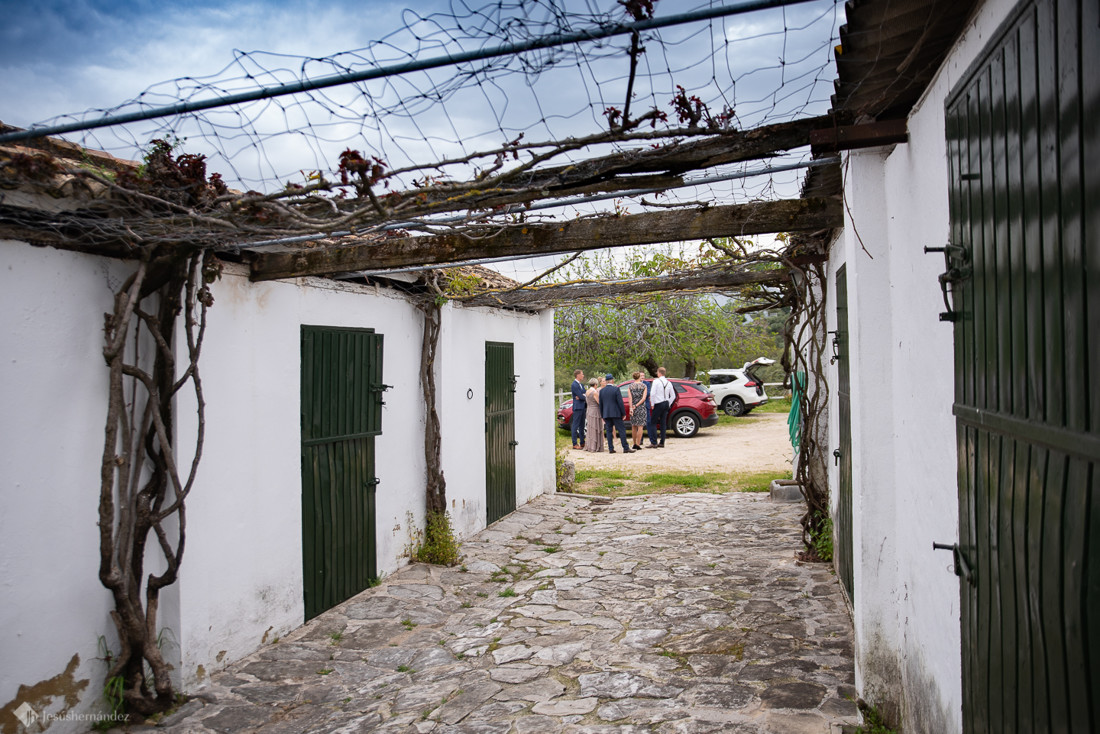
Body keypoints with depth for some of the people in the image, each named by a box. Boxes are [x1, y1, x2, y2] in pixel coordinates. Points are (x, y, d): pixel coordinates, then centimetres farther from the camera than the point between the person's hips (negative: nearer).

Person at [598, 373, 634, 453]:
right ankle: (625, 448, -2)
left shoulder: (601, 391, 6)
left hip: (606, 414, 4)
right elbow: (620, 402, -10)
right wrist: (623, 413, -3)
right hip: (616, 414, -4)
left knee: (609, 431, 8)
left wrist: (602, 415, 17)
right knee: (622, 430, 0)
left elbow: (600, 405, 10)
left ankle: (610, 449, 5)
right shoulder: (616, 389, -8)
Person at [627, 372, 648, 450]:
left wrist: (631, 407, -8)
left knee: (633, 426, 10)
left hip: (633, 408, 3)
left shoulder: (631, 386, 3)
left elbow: (630, 398, -5)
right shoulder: (644, 386, -1)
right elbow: (644, 398, -9)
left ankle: (634, 444, 15)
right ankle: (638, 444, -7)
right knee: (640, 426, -2)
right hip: (641, 407, -3)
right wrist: (637, 405, -8)